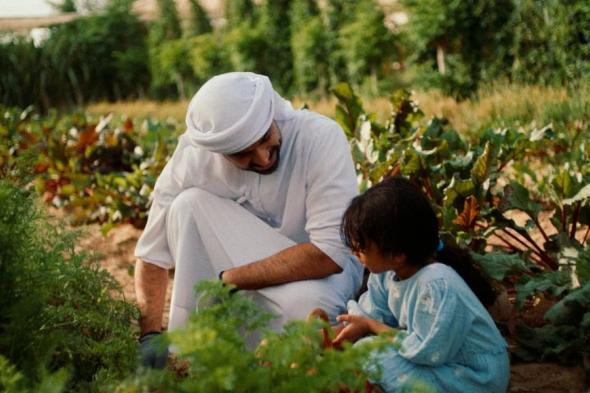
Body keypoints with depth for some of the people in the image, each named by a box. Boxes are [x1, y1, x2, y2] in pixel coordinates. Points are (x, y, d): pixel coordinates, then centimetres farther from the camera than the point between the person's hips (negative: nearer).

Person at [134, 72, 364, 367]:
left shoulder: (322, 137, -27)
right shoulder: (194, 157, -19)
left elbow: (330, 254, -32)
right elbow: (152, 254, -14)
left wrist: (227, 280, -30)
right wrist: (150, 335, -28)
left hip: (327, 266, -2)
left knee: (306, 303, -38)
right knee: (188, 205, -24)